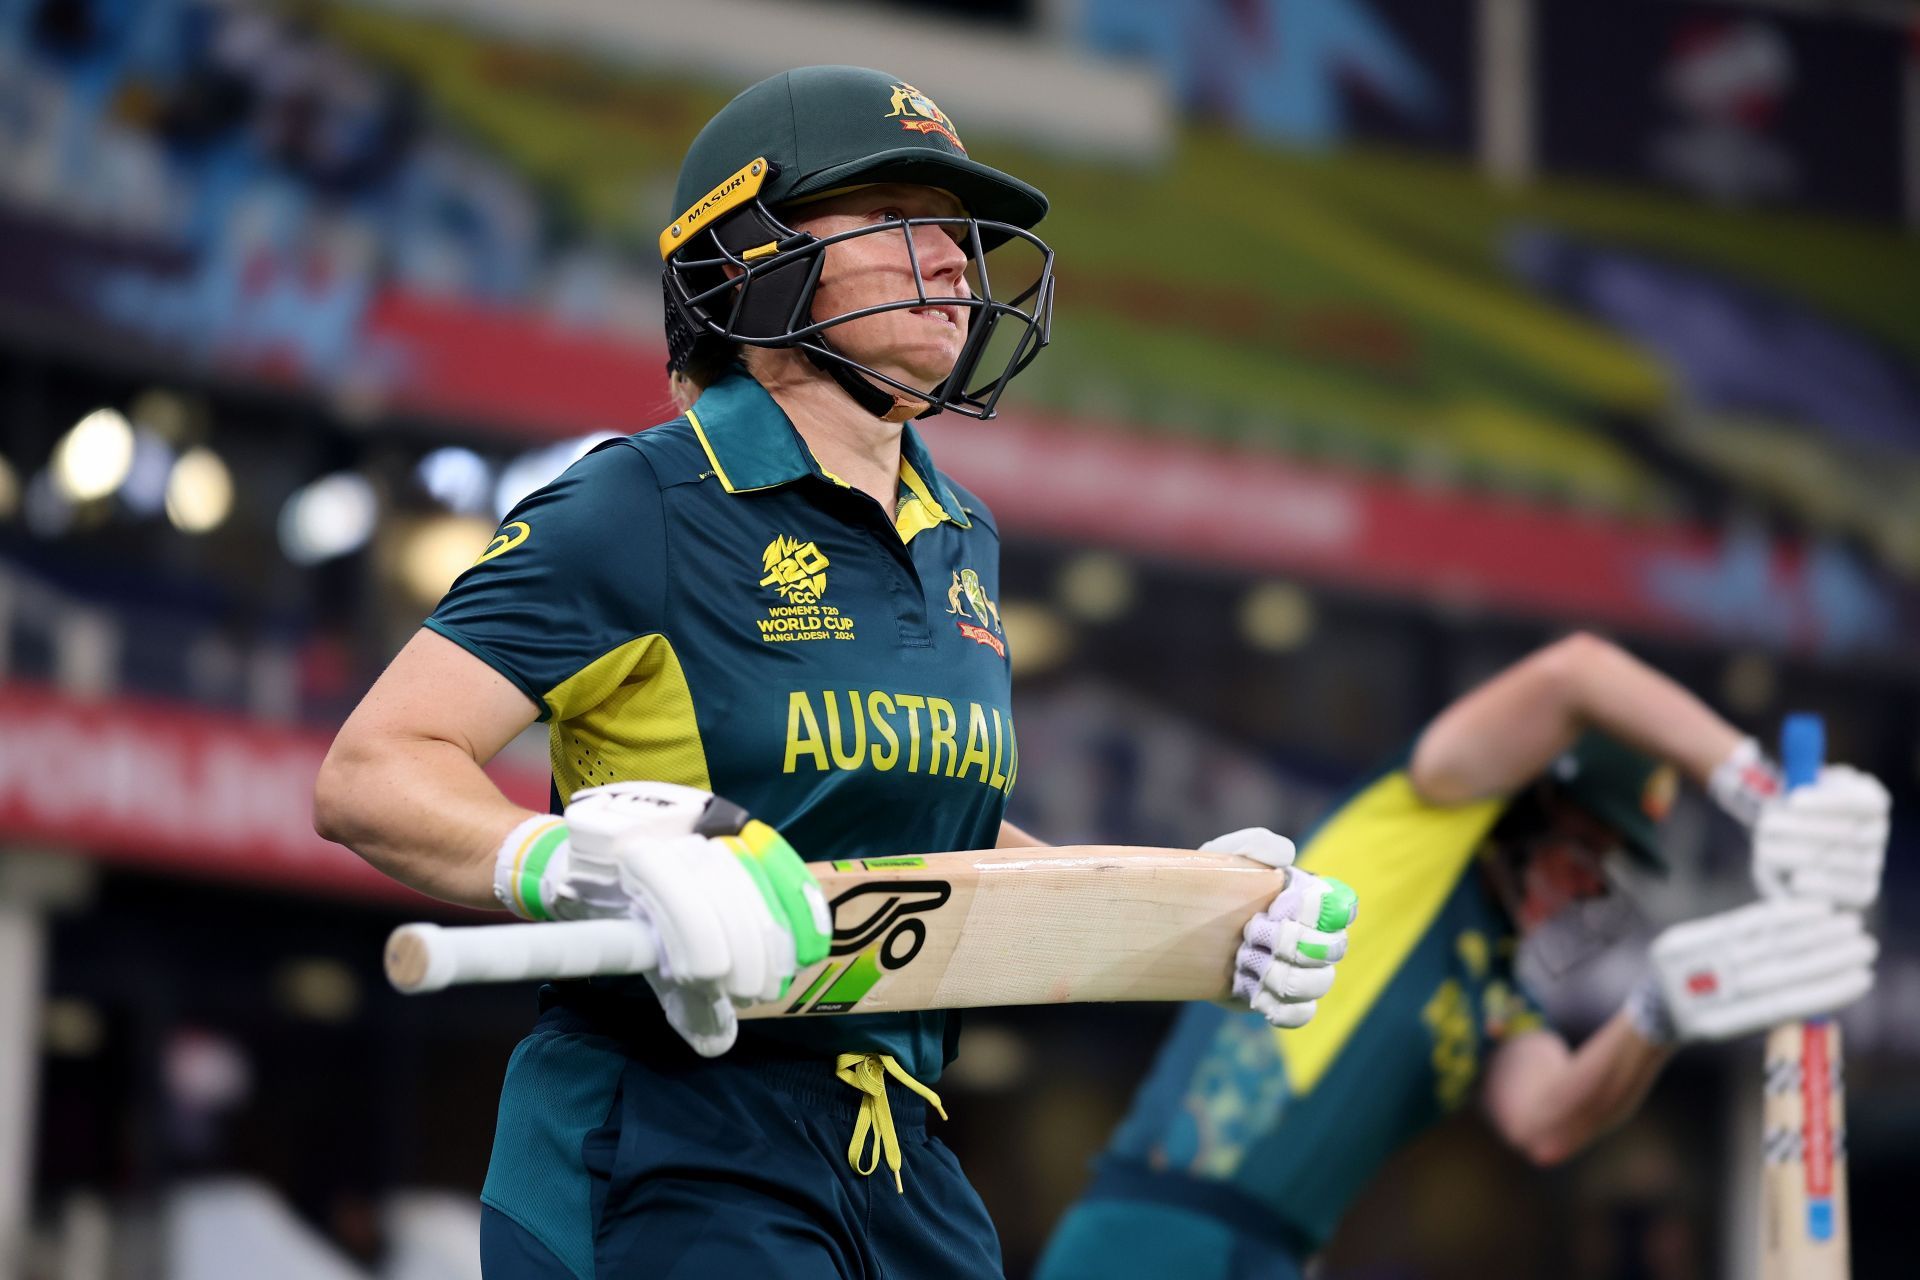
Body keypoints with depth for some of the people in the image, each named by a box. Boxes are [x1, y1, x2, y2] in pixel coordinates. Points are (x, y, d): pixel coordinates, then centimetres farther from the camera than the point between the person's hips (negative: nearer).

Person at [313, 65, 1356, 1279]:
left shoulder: (962, 544, 13)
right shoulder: (645, 509, -9)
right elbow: (370, 773, -15)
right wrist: (596, 867, -32)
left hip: (903, 1172, 7)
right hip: (664, 1171, -7)